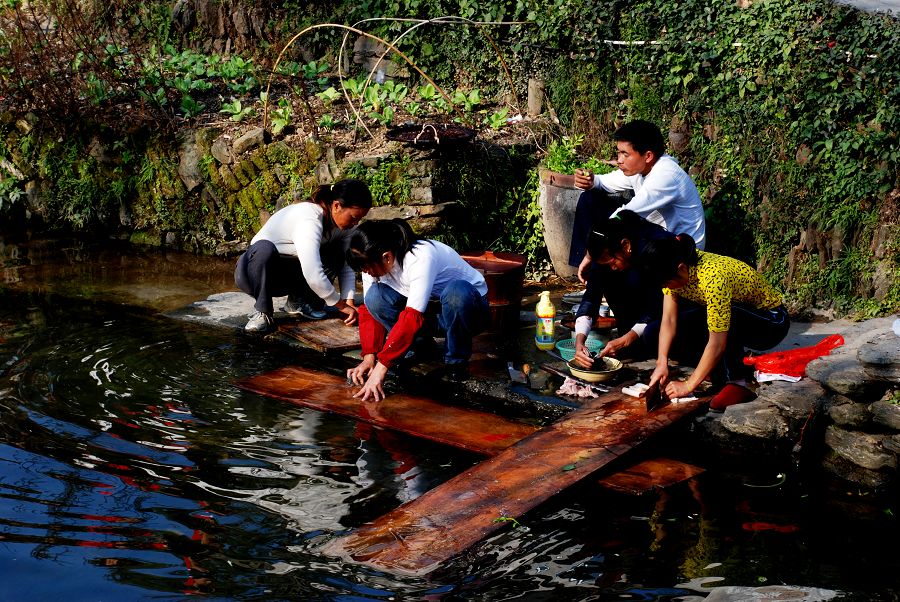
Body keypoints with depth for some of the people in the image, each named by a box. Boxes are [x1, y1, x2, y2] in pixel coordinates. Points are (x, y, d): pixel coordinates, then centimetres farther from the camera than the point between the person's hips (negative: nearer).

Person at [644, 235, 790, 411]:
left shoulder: (713, 277, -35)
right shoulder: (673, 270, -14)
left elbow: (717, 343, -34)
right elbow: (668, 320, -13)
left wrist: (688, 385, -29)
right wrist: (662, 364, -23)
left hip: (772, 322, -8)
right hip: (739, 319, 8)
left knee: (728, 315, -39)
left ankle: (736, 384, -24)